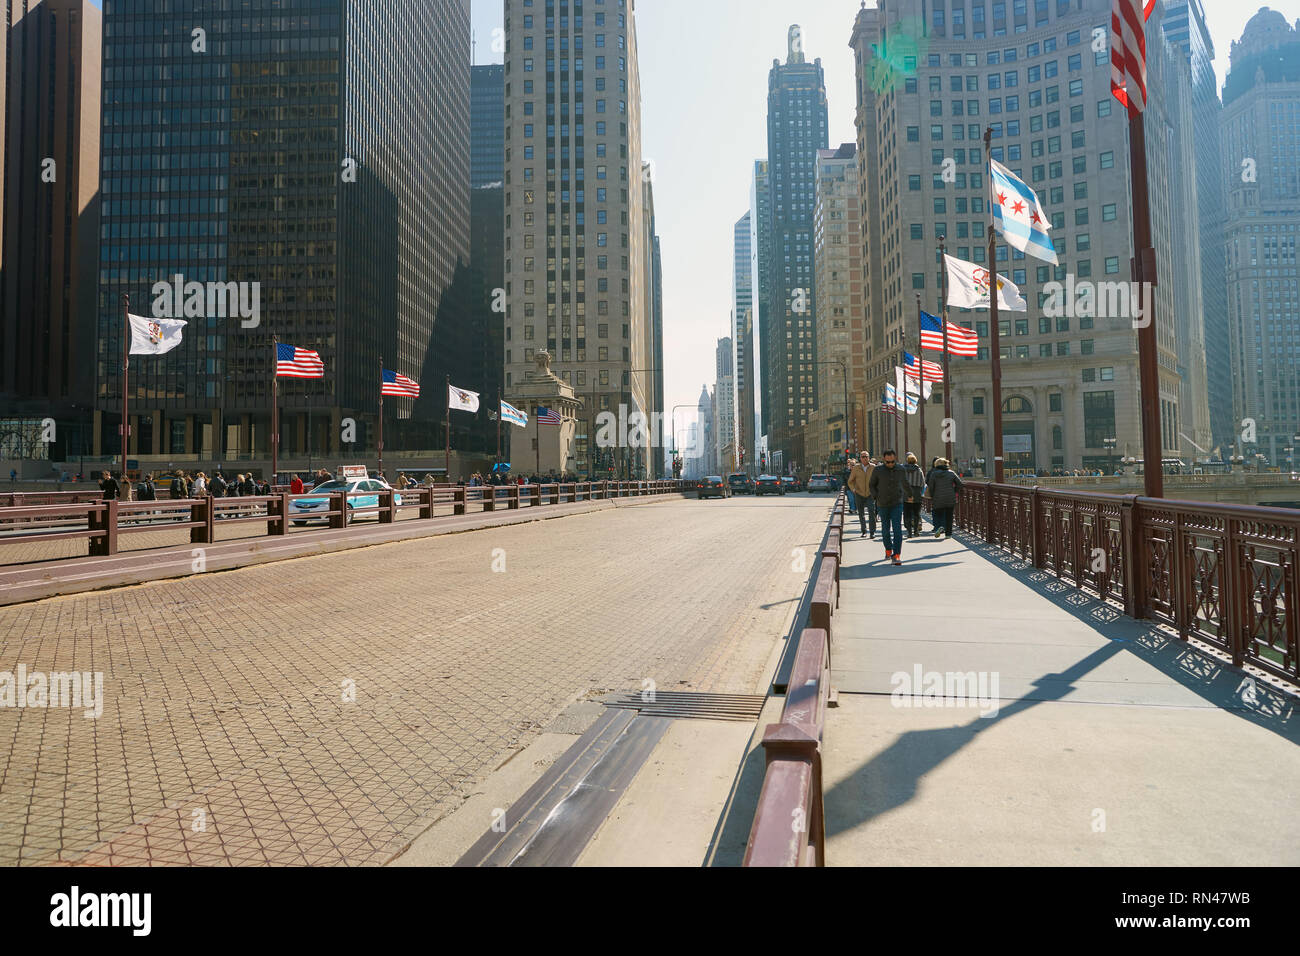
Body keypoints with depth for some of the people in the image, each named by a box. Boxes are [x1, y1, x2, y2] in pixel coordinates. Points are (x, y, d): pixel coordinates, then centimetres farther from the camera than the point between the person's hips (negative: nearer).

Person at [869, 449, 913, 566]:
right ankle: (888, 550, 34)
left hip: (897, 504, 0)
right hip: (882, 505, 0)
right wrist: (876, 497, -7)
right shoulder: (878, 471, -4)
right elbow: (872, 485, 8)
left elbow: (905, 484, 21)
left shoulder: (901, 471, 1)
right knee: (885, 530, 10)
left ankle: (897, 555, -13)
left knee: (897, 529, -12)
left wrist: (909, 495, 36)